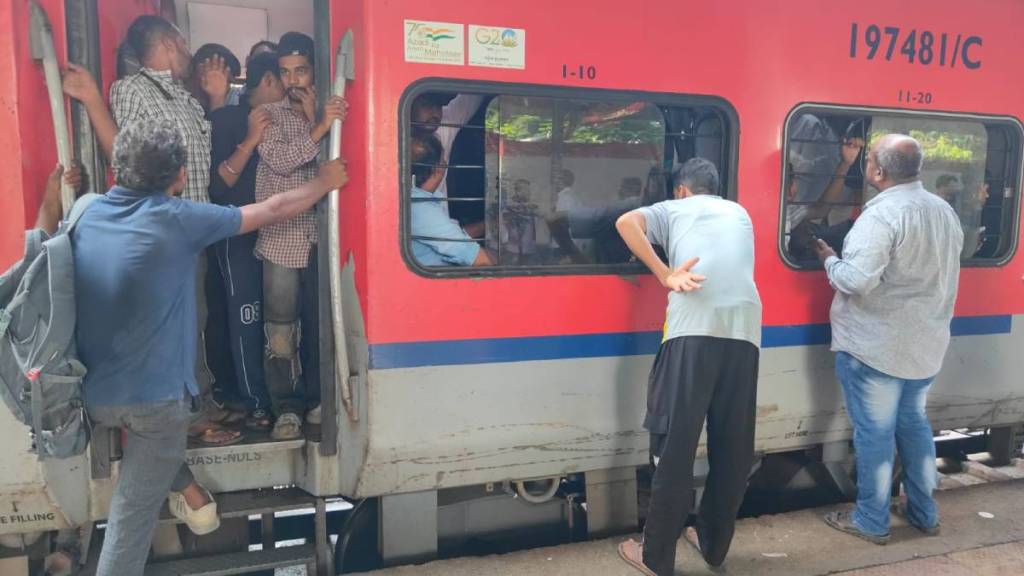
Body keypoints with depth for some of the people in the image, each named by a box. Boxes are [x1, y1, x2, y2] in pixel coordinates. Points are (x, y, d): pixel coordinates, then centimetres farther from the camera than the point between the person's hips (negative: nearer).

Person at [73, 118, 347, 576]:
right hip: (154, 396, -5)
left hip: (91, 393, 6)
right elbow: (273, 211, 0)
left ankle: (189, 493, 34)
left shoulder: (87, 212, 2)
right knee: (134, 513, 6)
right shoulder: (180, 220, -12)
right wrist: (325, 182, 16)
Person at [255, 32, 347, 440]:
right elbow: (279, 159, -14)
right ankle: (287, 408, 12)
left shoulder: (329, 113, 10)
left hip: (323, 237, 2)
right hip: (282, 240, -2)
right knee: (280, 330, -1)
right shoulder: (269, 115, 4)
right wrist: (319, 127, -21)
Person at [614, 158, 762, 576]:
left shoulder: (673, 209, 20)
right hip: (744, 329, 4)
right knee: (733, 447, 14)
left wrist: (666, 276, -3)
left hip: (694, 328, -4)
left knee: (675, 443, 1)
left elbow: (625, 222, 0)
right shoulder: (740, 214, 32)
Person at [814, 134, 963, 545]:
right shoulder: (945, 212, 9)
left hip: (875, 346, -8)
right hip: (925, 343, 8)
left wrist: (829, 260, -9)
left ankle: (871, 521, 15)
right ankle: (924, 513, 31)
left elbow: (856, 281, -27)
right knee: (914, 424, 21)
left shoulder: (881, 214, -20)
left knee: (874, 432, 3)